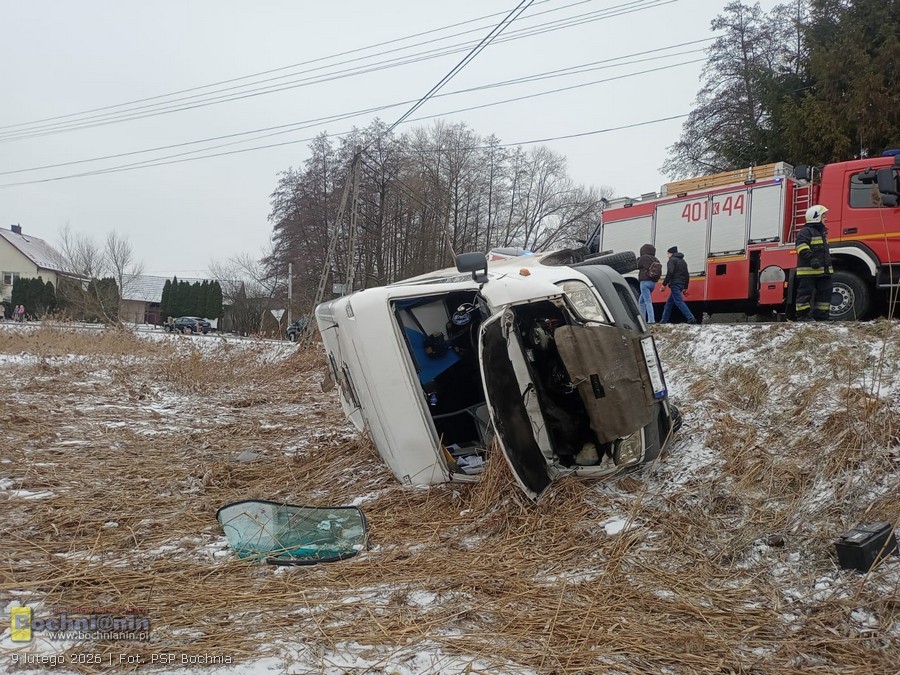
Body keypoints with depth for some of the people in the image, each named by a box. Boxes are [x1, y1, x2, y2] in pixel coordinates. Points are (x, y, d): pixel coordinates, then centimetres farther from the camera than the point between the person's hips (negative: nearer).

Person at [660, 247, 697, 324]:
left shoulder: (672, 260, -3)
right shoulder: (683, 261, 24)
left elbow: (670, 272, -17)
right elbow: (687, 275, 22)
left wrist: (664, 284, -14)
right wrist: (685, 287, 23)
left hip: (674, 284, -9)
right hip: (681, 285, 9)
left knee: (679, 302, -16)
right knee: (669, 302, 16)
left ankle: (691, 318, -27)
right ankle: (664, 320, 17)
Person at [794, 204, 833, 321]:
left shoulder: (821, 232, 24)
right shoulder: (806, 231, -9)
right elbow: (801, 246, -25)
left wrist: (828, 262, 33)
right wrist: (811, 258, -35)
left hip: (823, 271, 10)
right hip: (808, 271, -10)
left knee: (824, 292, 9)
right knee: (806, 293, -6)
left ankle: (822, 315, 15)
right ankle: (803, 315, -4)